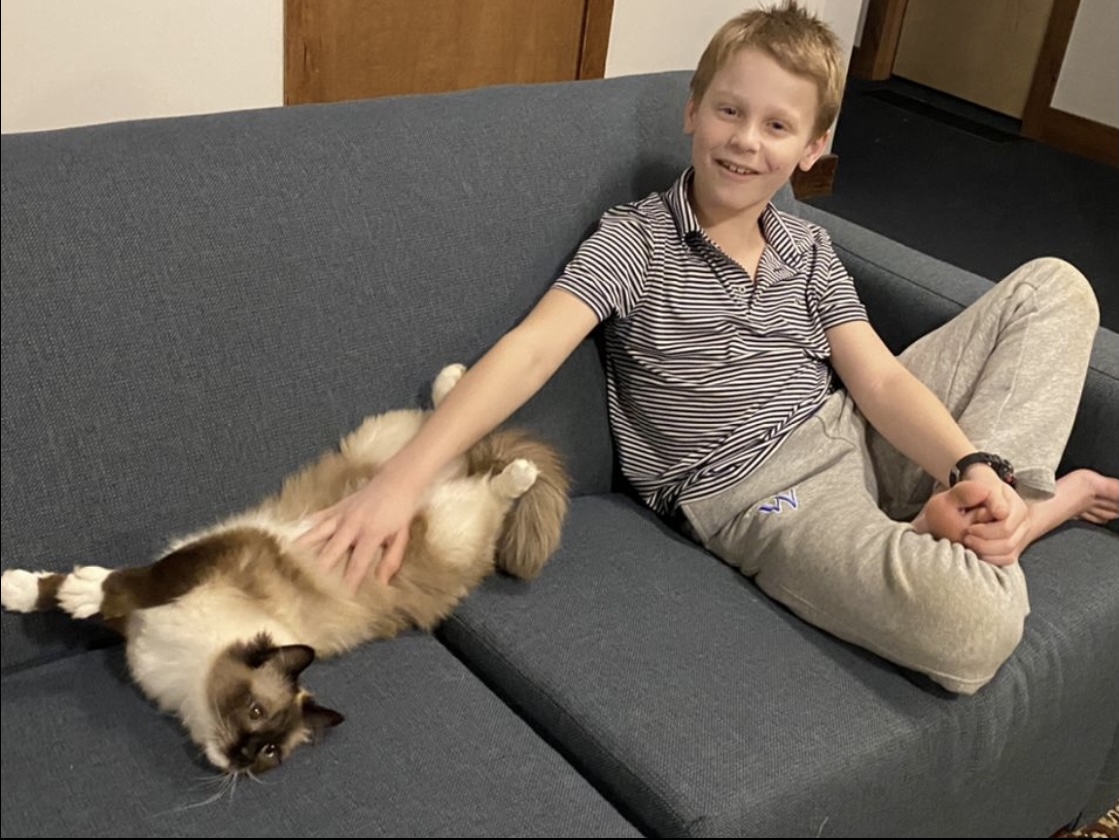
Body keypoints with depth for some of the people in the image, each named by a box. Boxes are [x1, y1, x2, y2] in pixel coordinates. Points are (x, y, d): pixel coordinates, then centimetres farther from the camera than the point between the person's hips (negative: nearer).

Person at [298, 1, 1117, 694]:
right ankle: (1043, 501, -3)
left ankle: (969, 514, -9)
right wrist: (400, 479, -33)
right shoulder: (636, 239, -6)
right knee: (968, 626, -36)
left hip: (860, 438, 7)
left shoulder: (808, 250, 10)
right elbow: (530, 349, -20)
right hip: (761, 493, -7)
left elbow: (878, 377, 2)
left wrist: (975, 467, -18)